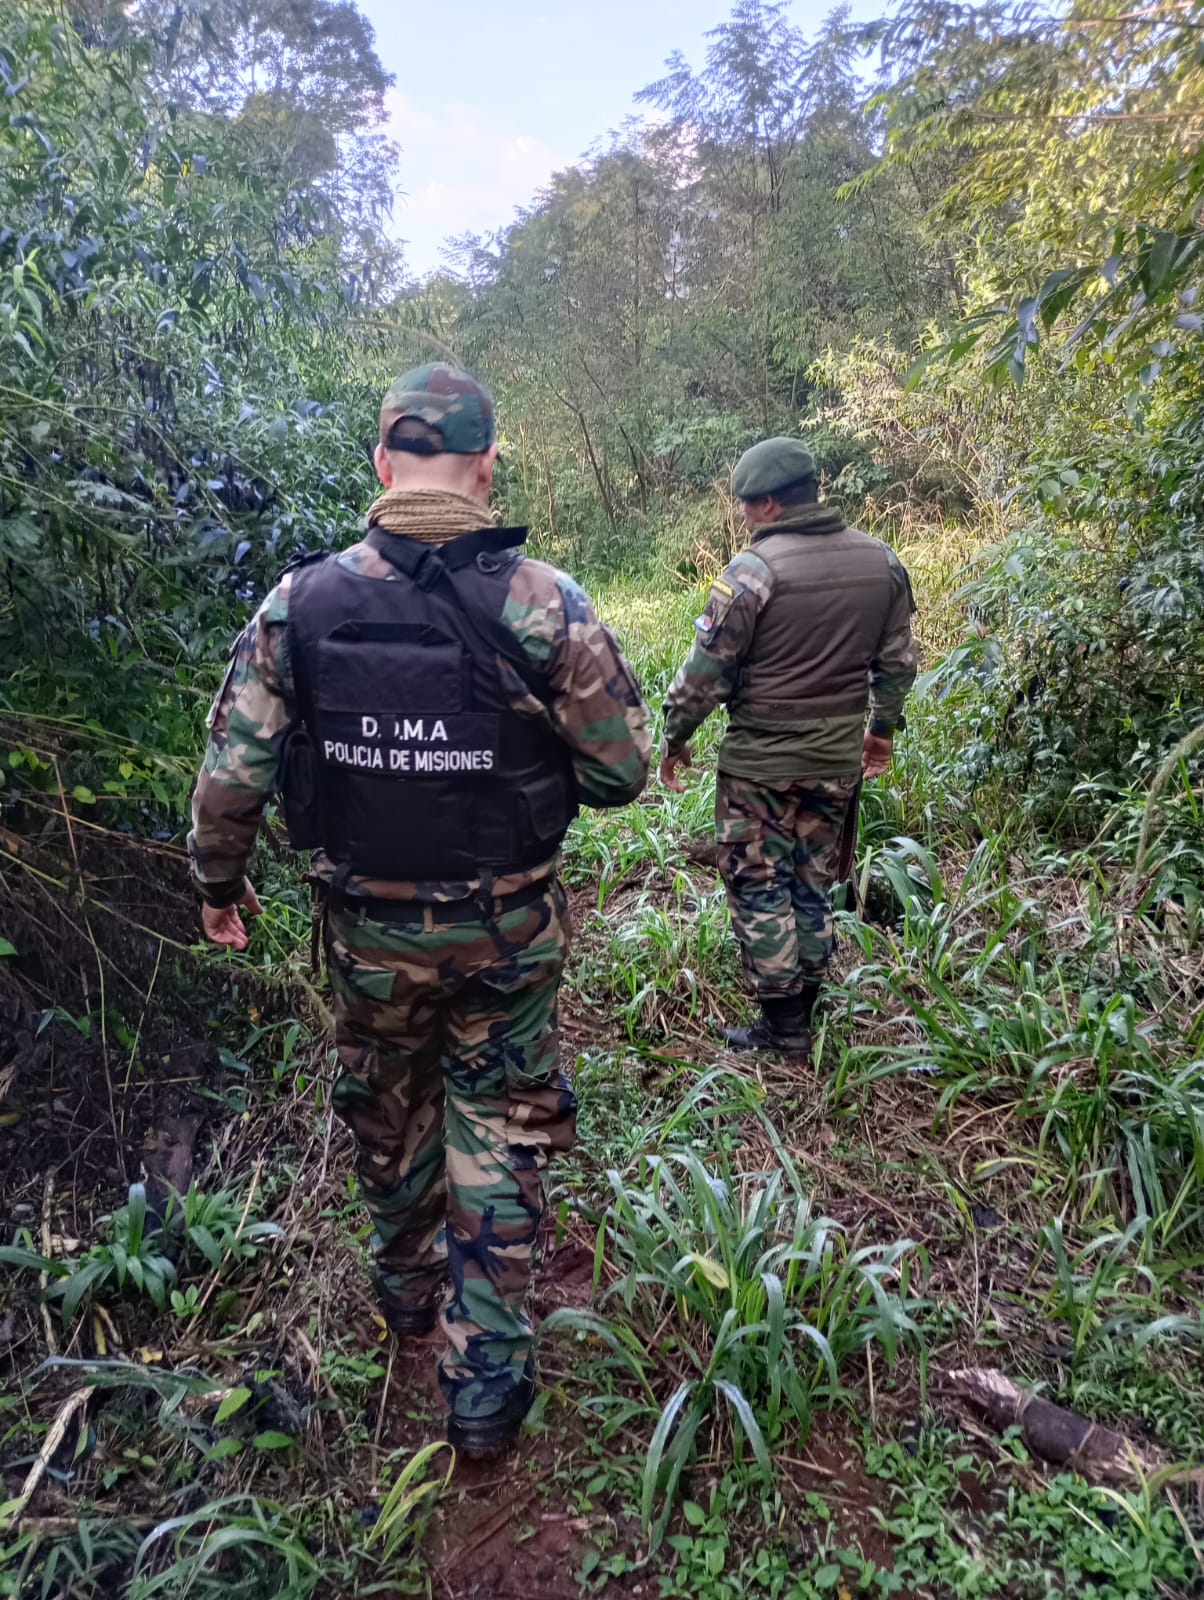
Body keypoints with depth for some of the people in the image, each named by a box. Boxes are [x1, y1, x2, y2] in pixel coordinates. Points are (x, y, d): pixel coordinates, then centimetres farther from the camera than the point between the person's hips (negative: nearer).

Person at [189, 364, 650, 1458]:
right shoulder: (542, 602, -16)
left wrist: (219, 883, 11)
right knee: (497, 1134, 16)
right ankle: (487, 1384, 26)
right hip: (505, 931, -2)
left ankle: (409, 1290, 51)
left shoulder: (299, 603, -11)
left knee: (387, 1116, 26)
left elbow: (233, 772, -6)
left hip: (369, 930, 2)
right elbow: (621, 772, -10)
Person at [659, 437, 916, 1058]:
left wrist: (674, 739, 1)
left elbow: (706, 671, -14)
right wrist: (882, 727, 24)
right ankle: (803, 1016, 27)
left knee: (759, 889, 7)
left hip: (761, 762, -6)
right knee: (812, 885, 17)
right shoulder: (881, 561, 2)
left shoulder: (753, 570, -17)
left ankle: (783, 1028, 13)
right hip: (838, 758, 6)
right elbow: (897, 661, 10)